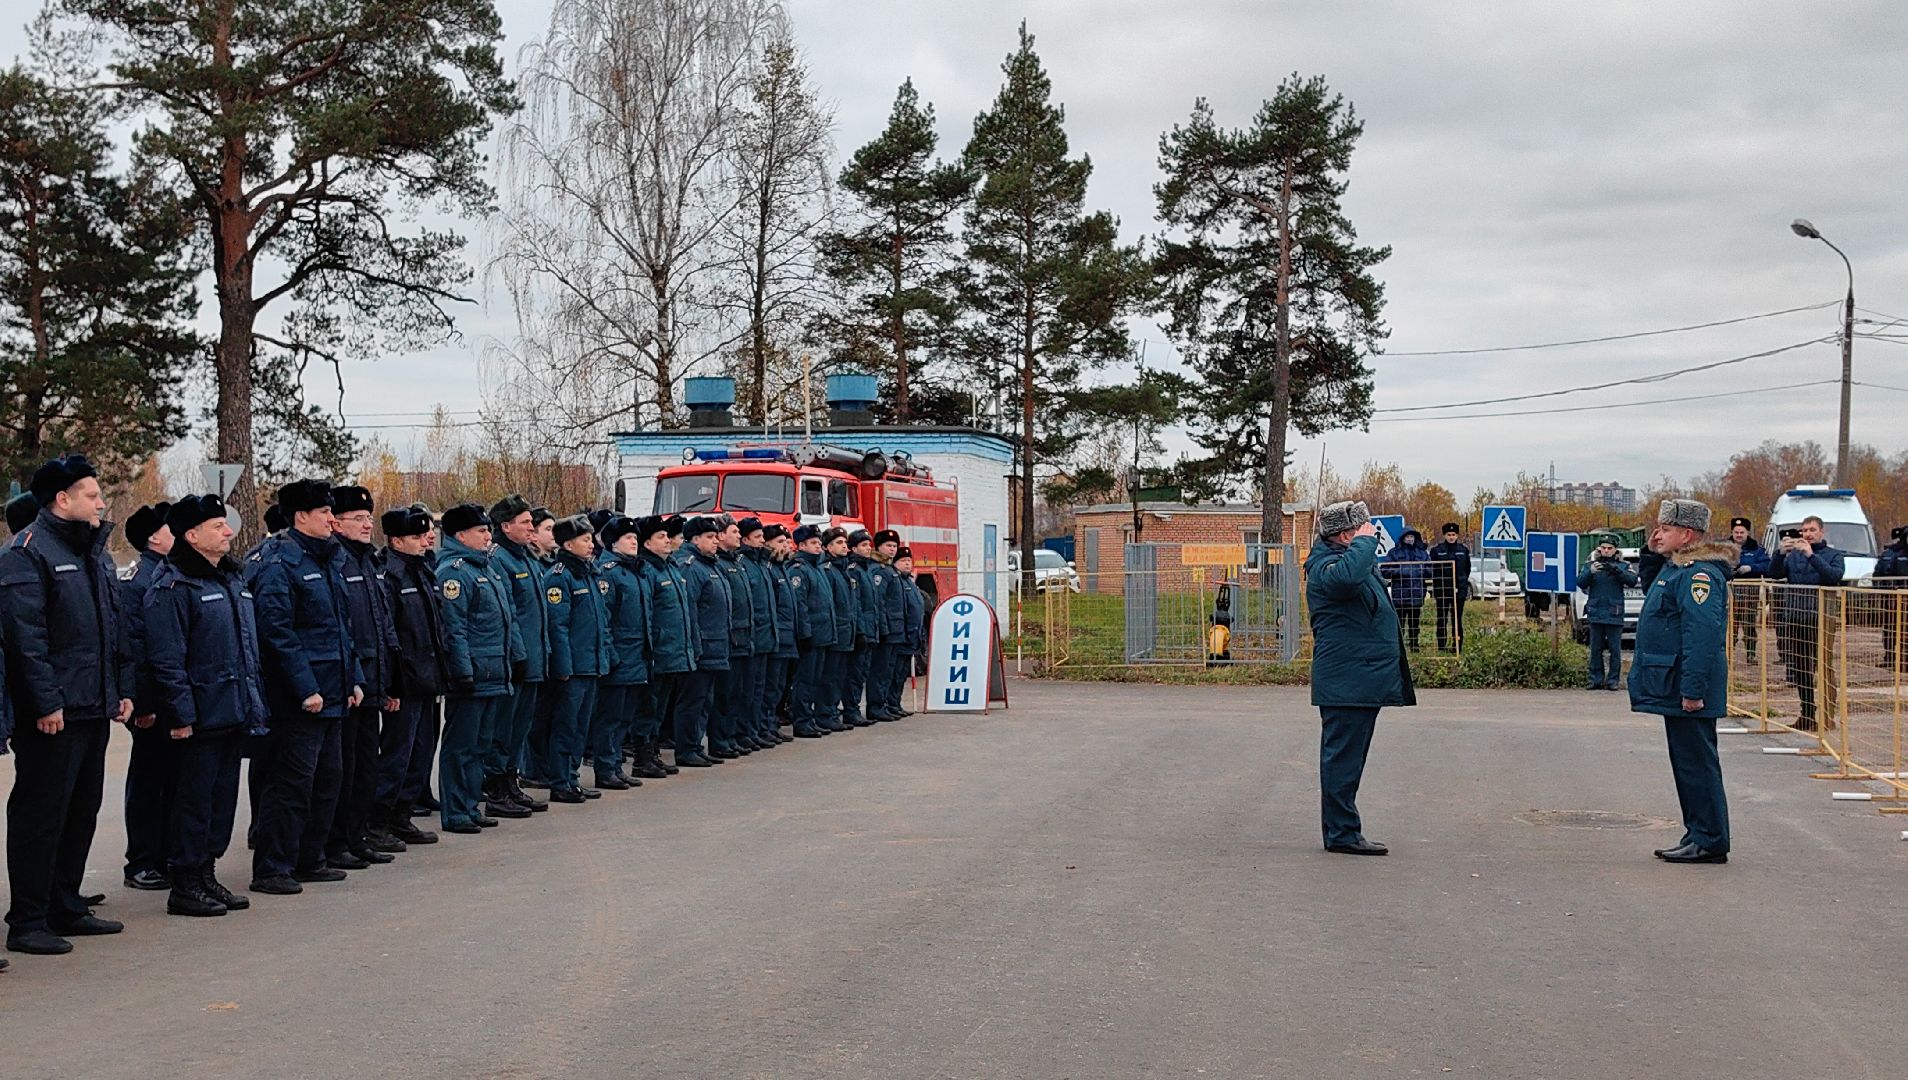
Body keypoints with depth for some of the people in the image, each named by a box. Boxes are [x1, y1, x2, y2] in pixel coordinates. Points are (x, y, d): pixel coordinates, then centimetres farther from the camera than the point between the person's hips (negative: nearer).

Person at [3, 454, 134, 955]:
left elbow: (116, 628, 21)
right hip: (52, 713, -9)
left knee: (82, 811, 14)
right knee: (41, 815, -3)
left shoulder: (95, 553, 17)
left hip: (94, 708, 9)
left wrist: (123, 689, 13)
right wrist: (46, 702, -21)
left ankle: (66, 908, 24)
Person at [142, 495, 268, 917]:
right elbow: (166, 659, -16)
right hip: (200, 717, -8)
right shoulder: (172, 587, -11)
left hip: (234, 714, 8)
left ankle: (206, 875, 22)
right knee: (194, 799, -2)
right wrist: (180, 714, -19)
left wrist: (256, 701, 17)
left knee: (223, 795, 12)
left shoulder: (234, 578, 15)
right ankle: (184, 885, 6)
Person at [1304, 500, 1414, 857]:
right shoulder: (1325, 567, -15)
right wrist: (1365, 542, -23)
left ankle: (1342, 830, 20)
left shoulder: (1348, 557, 20)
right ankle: (1342, 833, -5)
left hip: (1360, 679, 11)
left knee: (1344, 756, 14)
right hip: (1347, 683, -11)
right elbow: (1348, 576, -37)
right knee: (1343, 756, -8)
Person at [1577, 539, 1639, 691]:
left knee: (1615, 649, 0)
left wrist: (1616, 571, -24)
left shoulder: (1623, 566, 7)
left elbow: (1632, 581, -9)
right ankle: (1596, 680, 9)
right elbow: (1580, 583, -1)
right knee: (1596, 649, 5)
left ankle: (1612, 680, 5)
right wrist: (1590, 572, -21)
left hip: (1614, 615, -1)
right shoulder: (1591, 565, 10)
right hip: (1596, 614, 2)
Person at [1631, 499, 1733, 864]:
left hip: (1688, 693, -11)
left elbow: (1703, 635, -26)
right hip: (1675, 689, 11)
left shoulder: (1699, 574, -18)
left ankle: (1710, 842, -1)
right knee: (1687, 763, 15)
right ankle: (1699, 836, 22)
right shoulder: (1676, 568, 15)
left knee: (1697, 764, -6)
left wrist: (1693, 690, -29)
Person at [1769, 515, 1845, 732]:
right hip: (1795, 619, 4)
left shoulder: (1833, 555, 5)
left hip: (1821, 618, -4)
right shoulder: (1793, 555, 12)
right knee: (1799, 670, 10)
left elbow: (1835, 576, -15)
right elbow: (1774, 574, -1)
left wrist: (1811, 555, -22)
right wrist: (1780, 553, -18)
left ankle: (1828, 716, -4)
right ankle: (1807, 714, 21)